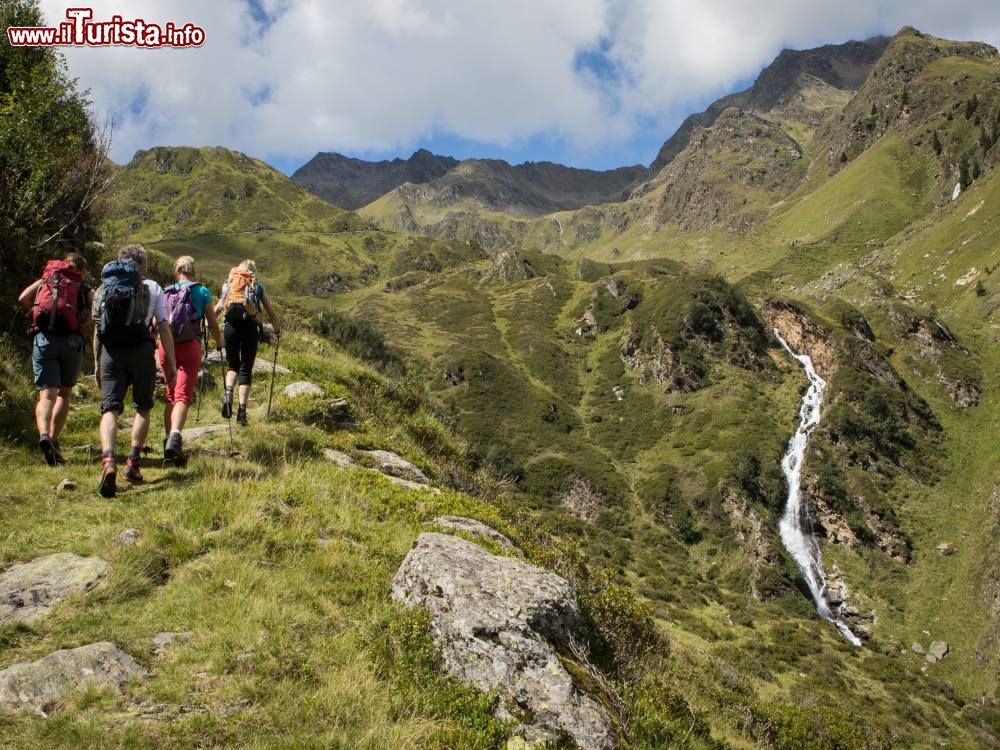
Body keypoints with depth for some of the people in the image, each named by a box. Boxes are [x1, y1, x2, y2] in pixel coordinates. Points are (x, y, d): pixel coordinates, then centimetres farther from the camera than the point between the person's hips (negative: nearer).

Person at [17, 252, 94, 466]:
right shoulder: (86, 289, 18)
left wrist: (39, 313, 19)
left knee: (47, 395, -5)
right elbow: (91, 316, 0)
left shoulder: (45, 280, 20)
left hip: (44, 338, 0)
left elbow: (22, 299, 5)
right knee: (64, 393, 17)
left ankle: (44, 435, -29)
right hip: (71, 340, 0)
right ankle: (54, 440, 10)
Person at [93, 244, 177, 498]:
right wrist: (171, 363, 4)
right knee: (142, 408, 15)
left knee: (110, 409, -2)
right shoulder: (152, 288, 7)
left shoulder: (103, 288, 15)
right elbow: (163, 328, 2)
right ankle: (133, 463, 10)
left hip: (111, 353, 1)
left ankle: (108, 460, -25)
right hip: (141, 351, -1)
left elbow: (97, 329, 14)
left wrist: (96, 363, 21)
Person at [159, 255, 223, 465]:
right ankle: (175, 438, -31)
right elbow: (212, 323, 5)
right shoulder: (201, 291, 5)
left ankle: (168, 439, 19)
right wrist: (219, 342, 23)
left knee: (171, 395, 17)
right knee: (183, 395, -10)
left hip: (166, 346, 4)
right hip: (189, 346, -3)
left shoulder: (165, 293, 13)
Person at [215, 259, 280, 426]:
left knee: (232, 365, 18)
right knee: (246, 369, 5)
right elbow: (271, 313, 19)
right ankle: (242, 410, -3)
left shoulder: (229, 283, 21)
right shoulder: (258, 286, 19)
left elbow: (218, 307, 8)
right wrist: (277, 331, 33)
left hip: (231, 324, 1)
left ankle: (228, 393, -10)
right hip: (250, 325, -1)